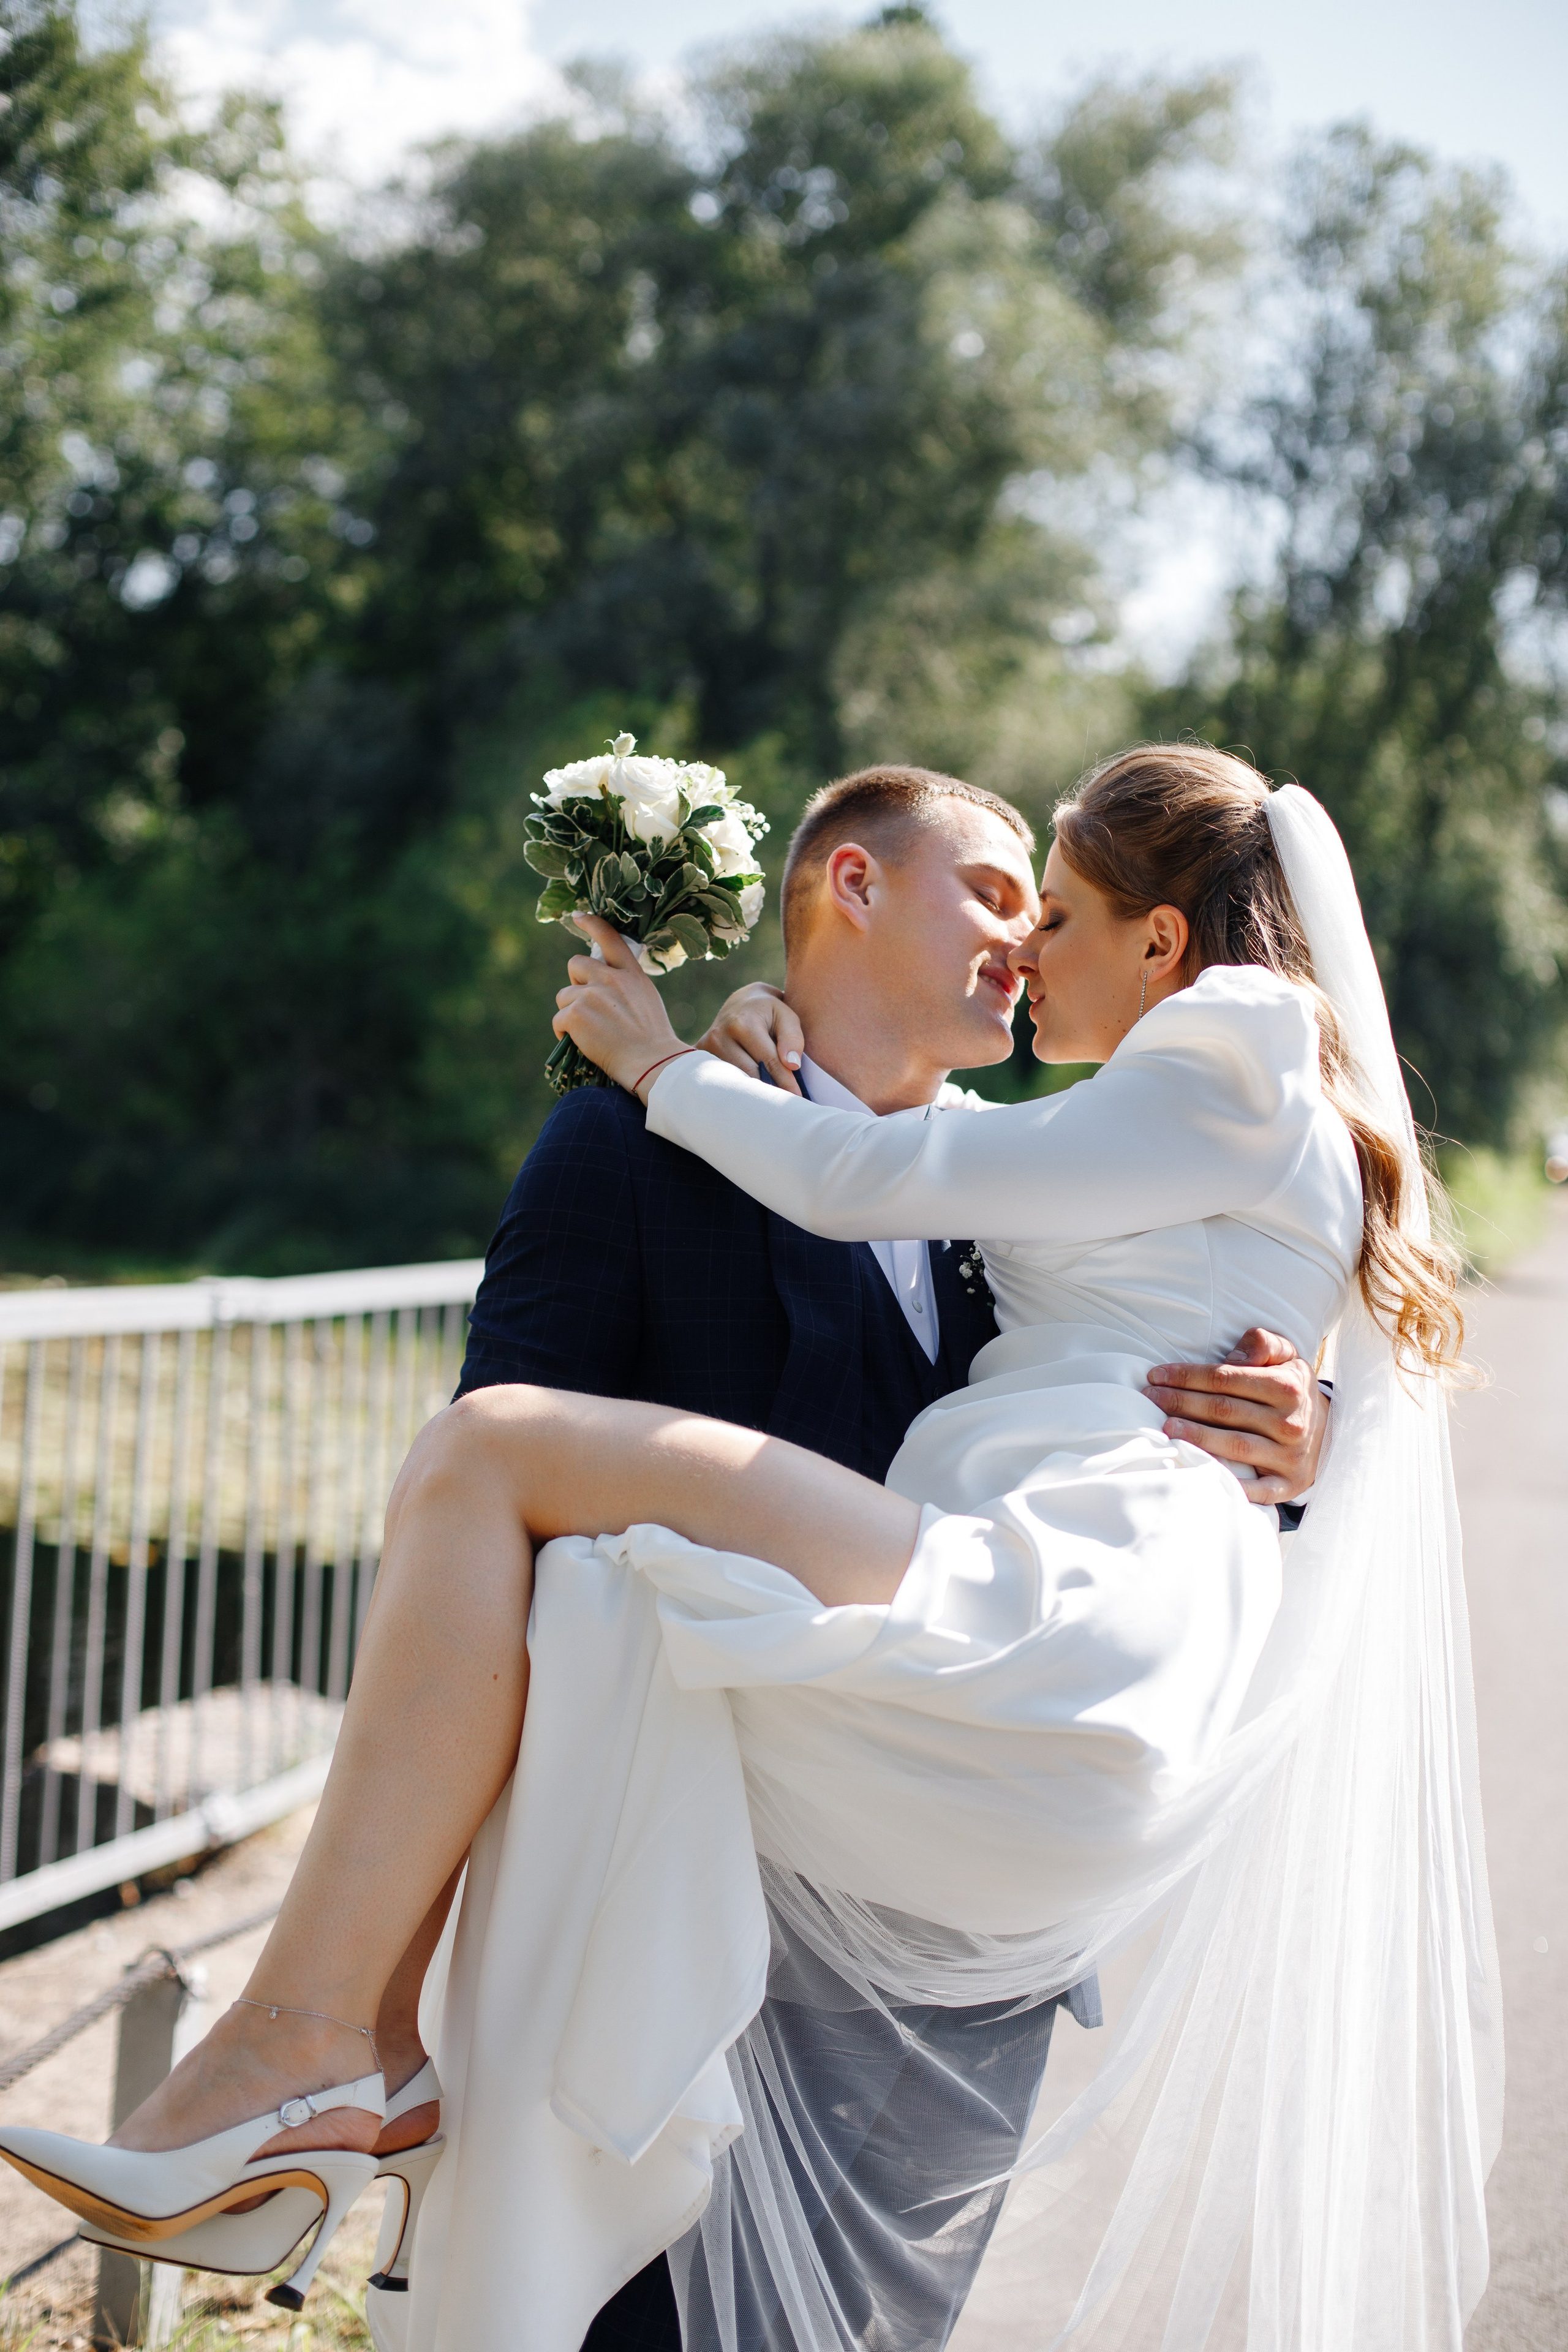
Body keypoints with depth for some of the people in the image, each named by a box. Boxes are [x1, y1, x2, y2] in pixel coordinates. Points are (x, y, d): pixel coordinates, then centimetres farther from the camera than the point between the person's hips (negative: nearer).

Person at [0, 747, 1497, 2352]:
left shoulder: (1236, 1088, 2)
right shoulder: (1199, 1114, 31)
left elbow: (868, 1182, -3)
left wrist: (664, 1063, 12)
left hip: (1046, 1637, -11)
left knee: (493, 1450, -19)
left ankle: (294, 2050, -21)